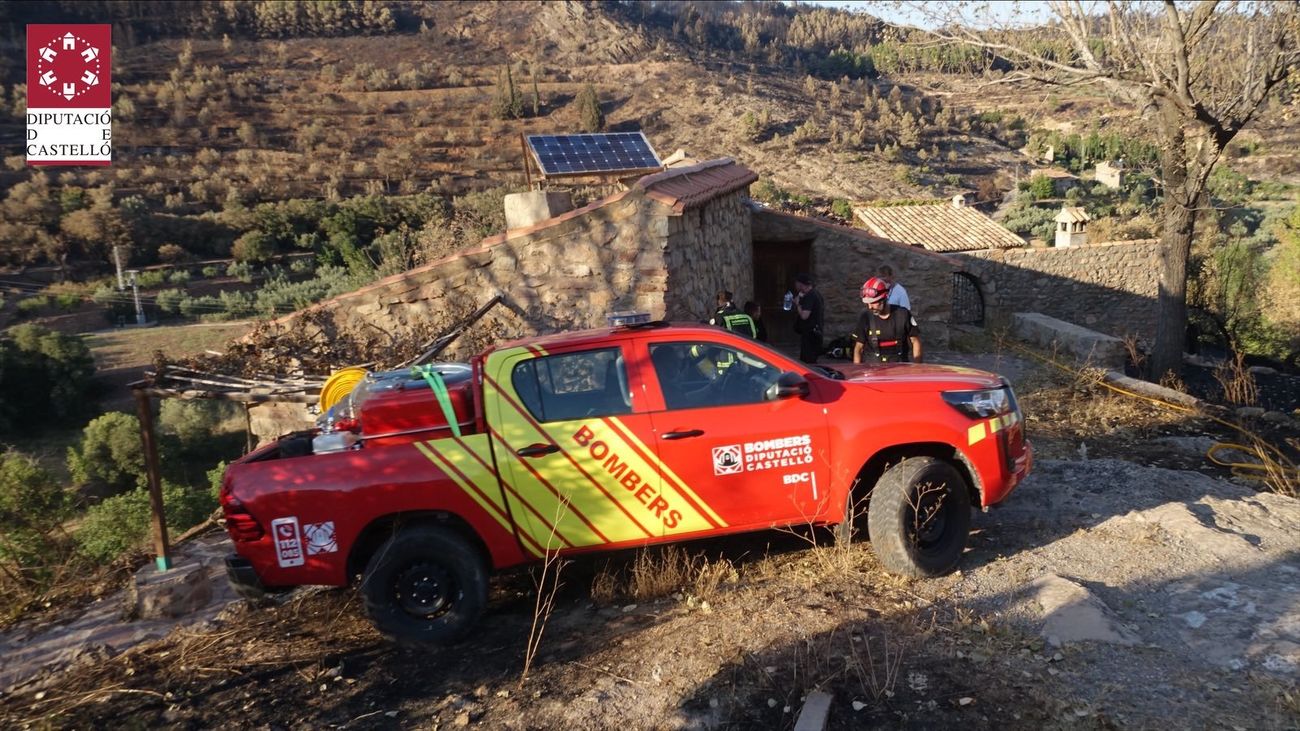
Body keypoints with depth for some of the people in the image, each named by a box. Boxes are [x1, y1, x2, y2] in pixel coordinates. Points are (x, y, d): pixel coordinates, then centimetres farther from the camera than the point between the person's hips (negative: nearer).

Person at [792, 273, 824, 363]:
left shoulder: (809, 296, -17)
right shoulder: (816, 294, 15)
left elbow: (804, 315, -25)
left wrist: (797, 304, -9)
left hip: (809, 333, -10)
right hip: (816, 331, 10)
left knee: (807, 361, -10)